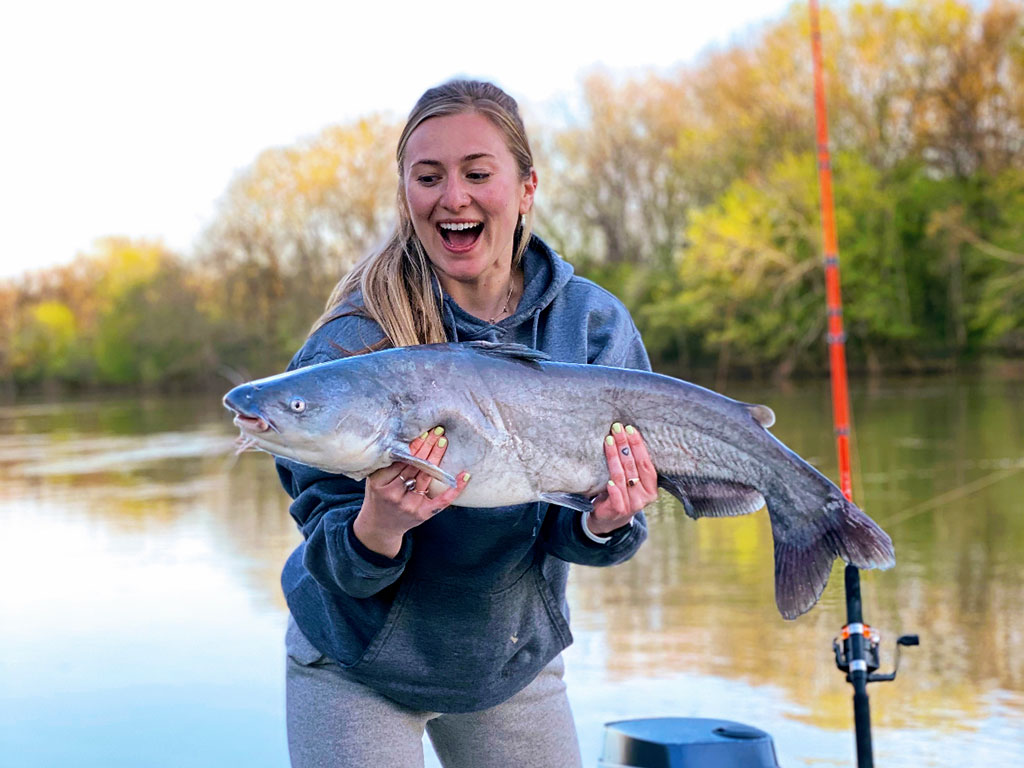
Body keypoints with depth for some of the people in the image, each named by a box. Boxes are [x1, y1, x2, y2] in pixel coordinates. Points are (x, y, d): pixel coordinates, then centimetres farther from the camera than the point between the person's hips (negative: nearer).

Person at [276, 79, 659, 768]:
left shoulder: (593, 322, -11)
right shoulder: (355, 340, -20)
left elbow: (564, 527, -11)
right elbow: (337, 567, -20)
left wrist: (602, 523, -33)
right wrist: (378, 527, -41)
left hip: (516, 662, 3)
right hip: (360, 668, -2)